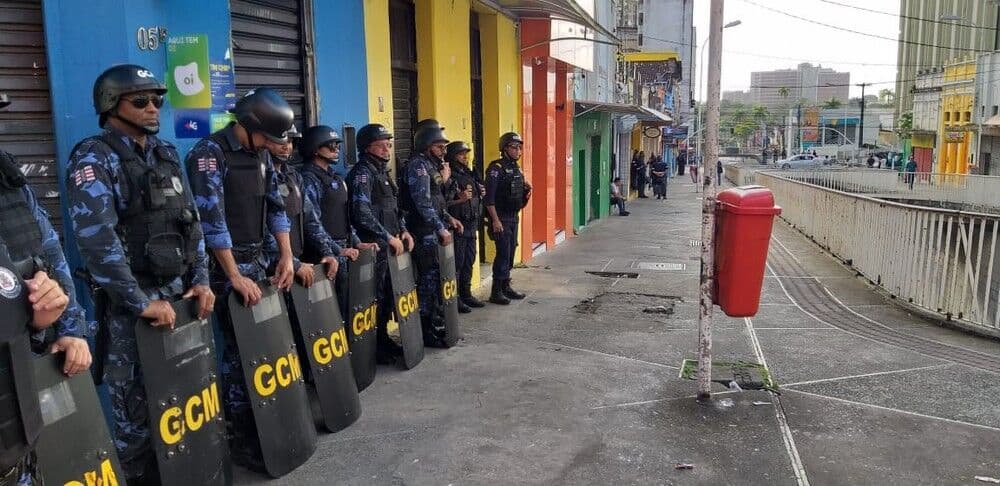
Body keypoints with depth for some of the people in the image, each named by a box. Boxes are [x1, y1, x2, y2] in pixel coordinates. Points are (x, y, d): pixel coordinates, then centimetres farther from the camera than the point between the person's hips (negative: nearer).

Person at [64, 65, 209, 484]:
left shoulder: (167, 154, 12)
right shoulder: (94, 159, -10)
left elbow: (191, 221, 14)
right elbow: (98, 240, -20)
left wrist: (201, 279, 5)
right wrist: (141, 303, -20)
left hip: (179, 292, 6)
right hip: (130, 303, -6)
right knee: (136, 408, 2)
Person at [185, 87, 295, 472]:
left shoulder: (261, 154, 11)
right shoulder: (209, 153, -13)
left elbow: (275, 205, 14)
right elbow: (211, 219, -19)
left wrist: (286, 255, 5)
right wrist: (235, 275, -21)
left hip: (259, 261, 7)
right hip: (227, 266, -7)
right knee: (240, 349, -5)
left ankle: (263, 422, 18)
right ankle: (242, 437, 5)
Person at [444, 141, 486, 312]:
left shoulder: (469, 174, 14)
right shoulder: (450, 177, -13)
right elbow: (445, 204, -20)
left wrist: (480, 194, 7)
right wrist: (460, 200, -33)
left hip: (471, 225, 9)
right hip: (458, 226, -9)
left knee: (469, 262, 14)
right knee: (457, 263, -4)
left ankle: (466, 294, 25)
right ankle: (454, 298, 3)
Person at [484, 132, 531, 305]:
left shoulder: (517, 168, 14)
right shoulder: (496, 168, -12)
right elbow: (489, 198, -18)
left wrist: (526, 189, 3)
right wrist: (495, 220, -21)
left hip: (514, 217, 8)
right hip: (501, 218, -8)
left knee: (510, 253, 12)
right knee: (503, 254, -8)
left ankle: (506, 287, 22)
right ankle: (496, 292, -2)